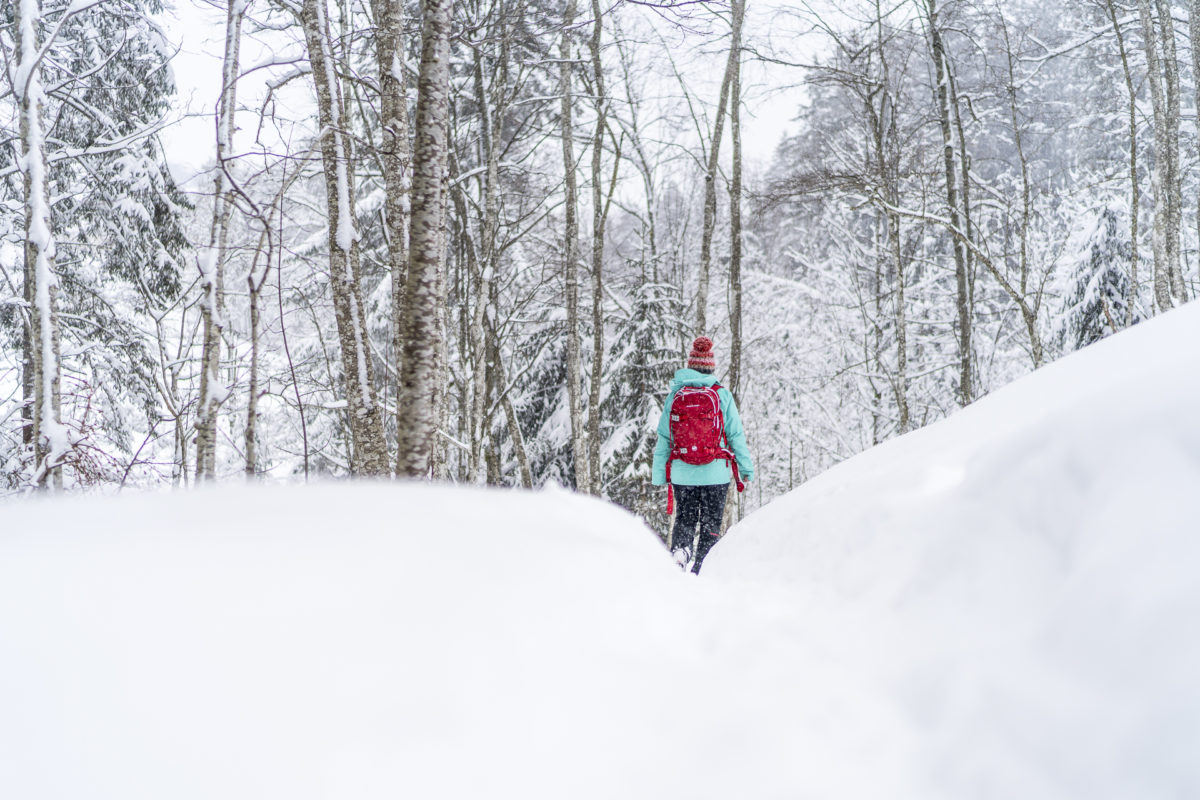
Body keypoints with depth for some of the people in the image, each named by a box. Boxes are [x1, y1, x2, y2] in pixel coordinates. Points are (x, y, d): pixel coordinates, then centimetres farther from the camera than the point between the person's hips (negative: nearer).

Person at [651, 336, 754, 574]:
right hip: (716, 472, -1)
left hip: (682, 473, 1)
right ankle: (701, 570, 6)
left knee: (685, 518, 17)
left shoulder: (674, 395, 0)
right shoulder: (722, 395, -4)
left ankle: (680, 550, -8)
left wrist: (658, 474, 8)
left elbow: (664, 439, 2)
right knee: (711, 523, 10)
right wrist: (746, 468, 8)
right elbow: (736, 435, -2)